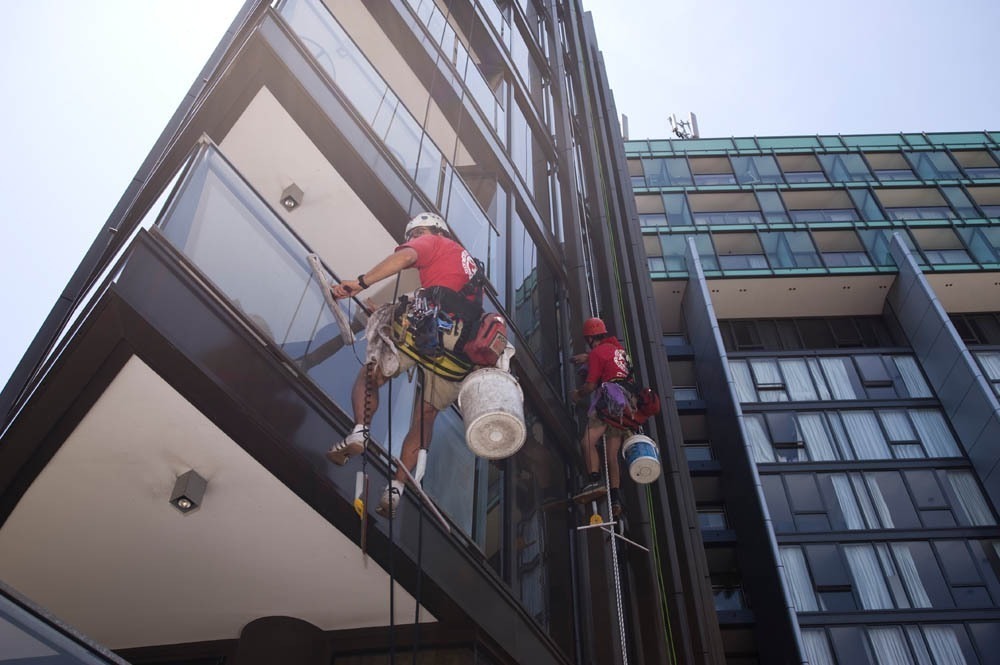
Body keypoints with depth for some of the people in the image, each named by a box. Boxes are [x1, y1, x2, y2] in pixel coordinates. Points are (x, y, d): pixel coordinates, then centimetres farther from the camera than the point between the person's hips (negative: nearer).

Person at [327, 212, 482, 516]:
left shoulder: (433, 242, 16)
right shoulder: (471, 263, 37)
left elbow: (405, 256, -7)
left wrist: (361, 282, -13)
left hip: (426, 327, -6)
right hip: (462, 351, 6)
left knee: (369, 377, 16)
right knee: (425, 417, 15)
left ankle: (359, 430, -7)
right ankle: (395, 488, 11)